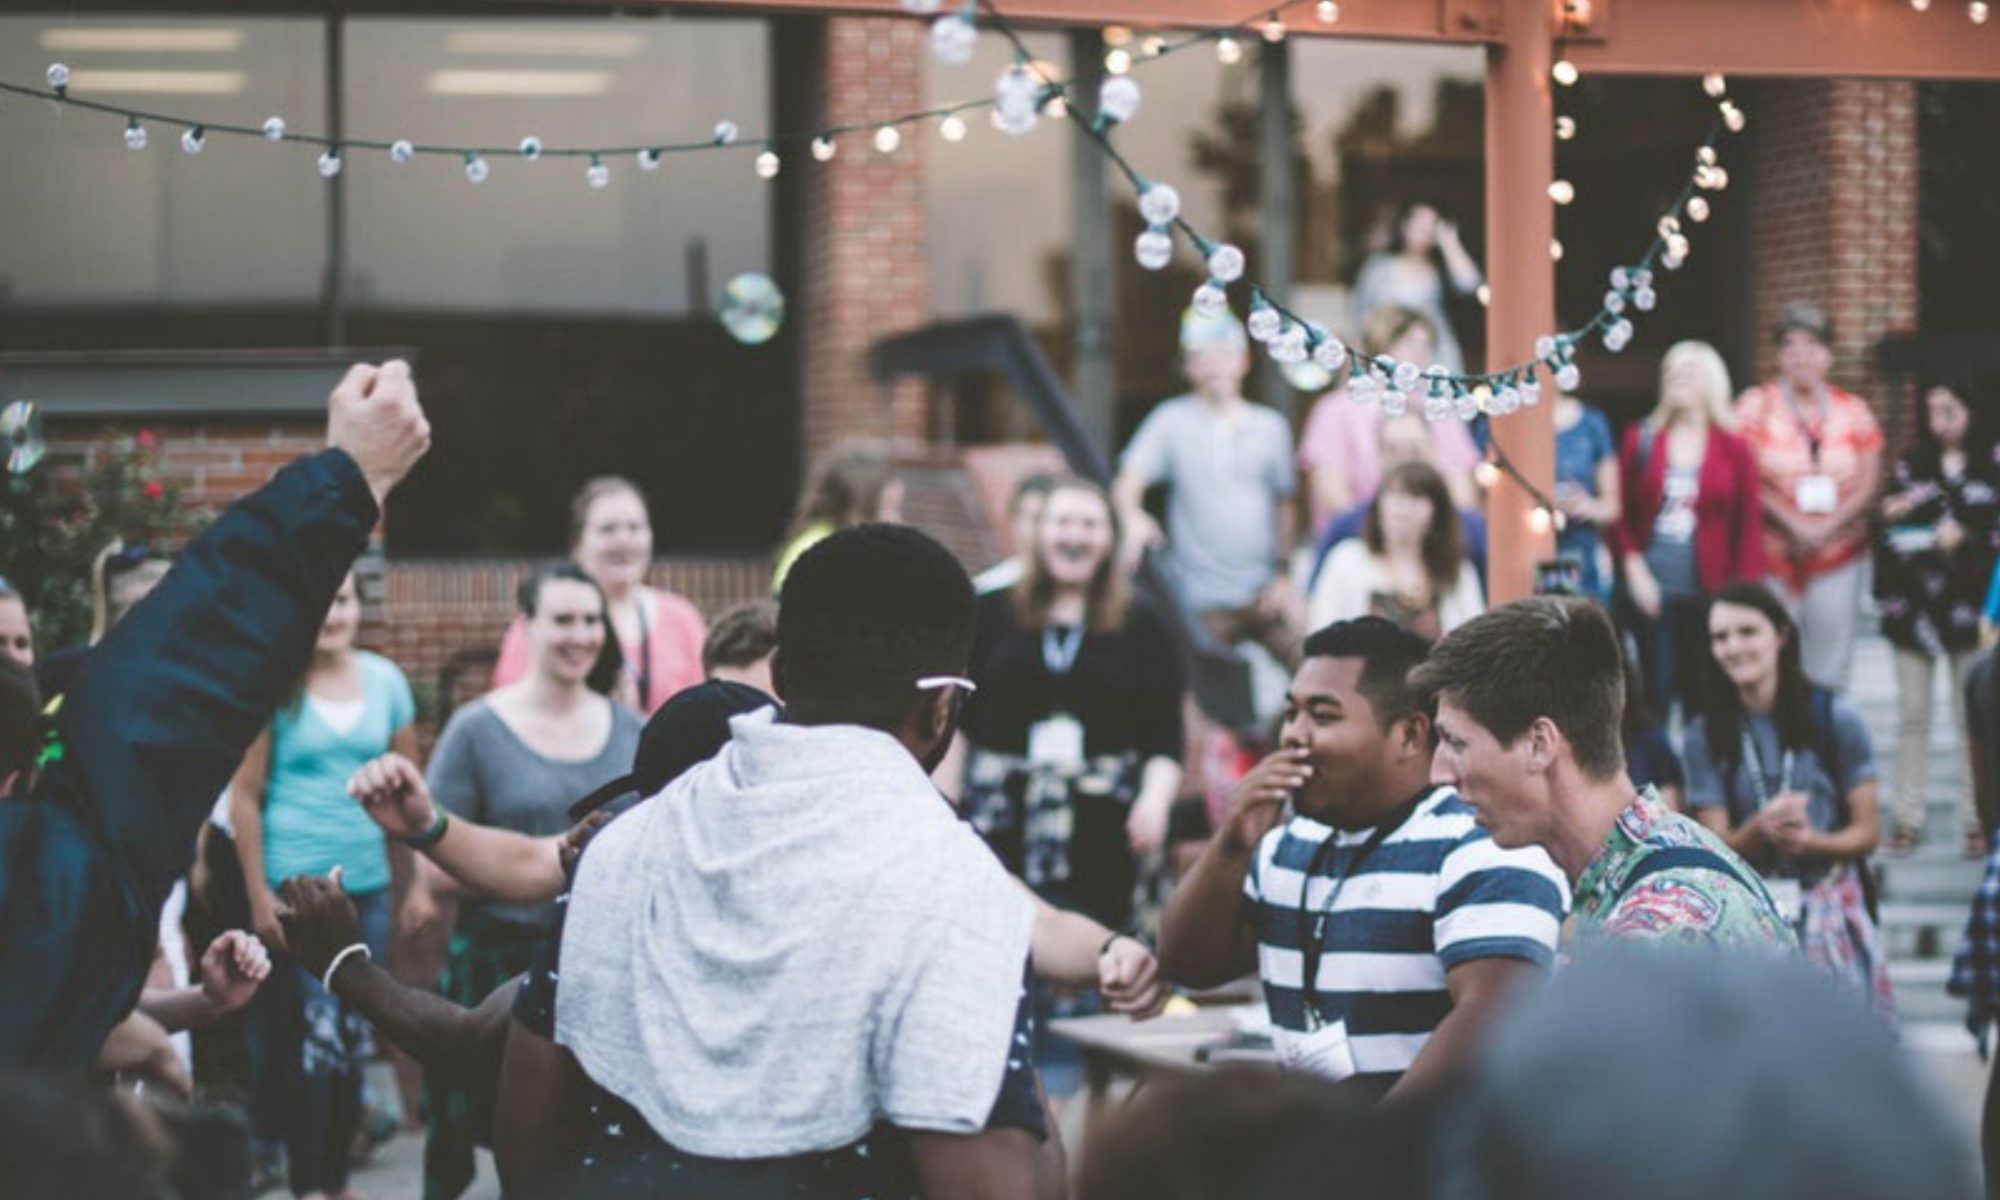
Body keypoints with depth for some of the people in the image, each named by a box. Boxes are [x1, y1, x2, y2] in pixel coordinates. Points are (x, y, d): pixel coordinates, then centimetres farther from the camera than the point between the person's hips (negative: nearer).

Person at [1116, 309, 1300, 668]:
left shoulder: (1270, 427, 8)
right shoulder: (1171, 421, 0)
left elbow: (1282, 506, 14)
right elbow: (1128, 483, -10)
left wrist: (1283, 574, 8)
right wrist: (1133, 517, -32)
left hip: (1264, 595, 2)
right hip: (1203, 603, -2)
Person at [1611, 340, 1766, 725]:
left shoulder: (1734, 449, 2)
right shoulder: (1640, 440, 4)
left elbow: (1750, 527, 3)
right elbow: (1620, 513, 6)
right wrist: (1633, 568, -6)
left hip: (1708, 592, 0)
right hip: (1651, 590, 0)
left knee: (1702, 696, 4)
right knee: (1657, 692, 1)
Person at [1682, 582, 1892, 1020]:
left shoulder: (1835, 719, -1)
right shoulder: (1706, 735, 2)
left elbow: (1868, 831, 1)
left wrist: (1810, 842, -18)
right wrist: (1760, 829, -21)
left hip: (1831, 907, -1)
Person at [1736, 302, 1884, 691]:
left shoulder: (1854, 411, 8)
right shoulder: (1755, 407, 1)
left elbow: (1869, 484, 3)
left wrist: (1826, 527, -12)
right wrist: (1794, 525, -16)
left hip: (1838, 553, 2)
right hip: (1772, 553, -2)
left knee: (1830, 669, 4)